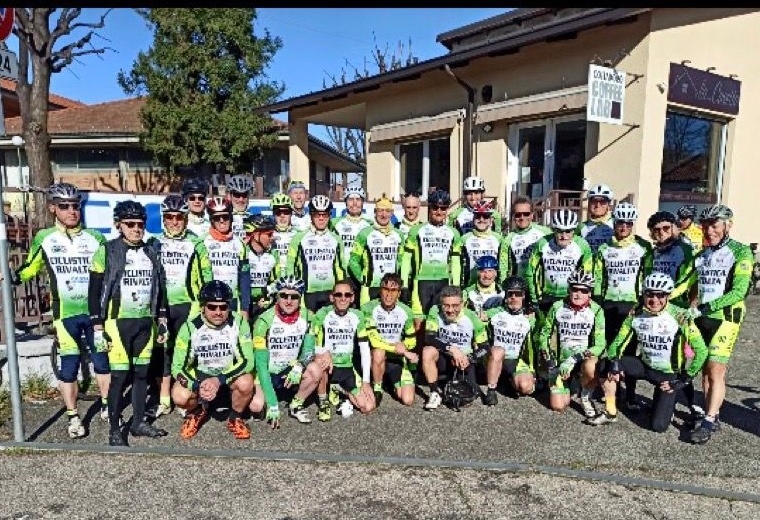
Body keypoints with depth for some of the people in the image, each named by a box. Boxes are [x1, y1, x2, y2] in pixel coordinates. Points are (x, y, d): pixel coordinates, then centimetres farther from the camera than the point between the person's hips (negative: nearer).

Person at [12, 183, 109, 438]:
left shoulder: (95, 237, 2)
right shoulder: (44, 238, 1)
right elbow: (30, 268, 13)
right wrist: (11, 276, -4)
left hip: (95, 310, 1)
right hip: (65, 312, -1)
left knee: (102, 360, 10)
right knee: (69, 366, 2)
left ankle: (107, 407, 26)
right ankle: (73, 416, 17)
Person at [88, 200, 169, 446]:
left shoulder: (151, 253, 10)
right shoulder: (106, 251, -5)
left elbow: (160, 289, 16)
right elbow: (94, 291, -6)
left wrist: (161, 320, 12)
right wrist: (98, 327, -10)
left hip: (146, 322, 5)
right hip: (118, 322, -5)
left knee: (142, 373, 10)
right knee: (119, 376, -4)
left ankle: (139, 422, 23)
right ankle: (114, 430, 10)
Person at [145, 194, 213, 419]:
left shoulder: (195, 243, 5)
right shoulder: (154, 243, 10)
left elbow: (206, 274, 5)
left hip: (187, 304, -2)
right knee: (162, 352, 5)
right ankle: (164, 401, 15)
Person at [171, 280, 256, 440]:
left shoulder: (239, 322, -19)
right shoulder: (190, 327, -17)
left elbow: (248, 361, -21)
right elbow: (178, 366, -15)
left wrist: (219, 380, -34)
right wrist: (197, 386, -34)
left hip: (230, 373, -1)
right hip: (199, 375, 1)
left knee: (246, 383, -33)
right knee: (179, 396, -28)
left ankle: (235, 417, 1)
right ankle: (197, 411, 9)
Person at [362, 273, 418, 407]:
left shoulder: (405, 311, -5)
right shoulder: (369, 308, -16)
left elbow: (411, 341, 5)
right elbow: (372, 340, -23)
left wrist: (402, 346, -17)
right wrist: (396, 348, -24)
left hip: (397, 359, 3)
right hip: (376, 357, -2)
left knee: (408, 400, -9)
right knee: (379, 352, -38)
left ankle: (393, 382, 25)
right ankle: (377, 389, -11)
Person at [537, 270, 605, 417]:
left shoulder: (596, 310, -11)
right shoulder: (557, 307, -6)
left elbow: (600, 345, -16)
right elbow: (544, 334, 5)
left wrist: (574, 359, -27)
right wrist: (549, 361, -6)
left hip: (585, 357, -1)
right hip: (561, 359, 1)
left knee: (590, 368, -39)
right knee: (558, 406, -10)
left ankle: (585, 398, -5)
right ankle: (567, 383, 26)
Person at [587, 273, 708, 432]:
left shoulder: (679, 316, -19)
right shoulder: (636, 314, -9)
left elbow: (701, 350, -16)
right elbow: (618, 342, -3)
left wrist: (685, 379, -15)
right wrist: (613, 362, -23)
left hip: (669, 373, -4)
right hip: (644, 365, 4)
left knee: (659, 425, -12)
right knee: (604, 366, -19)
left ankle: (668, 402, 23)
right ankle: (610, 412, -2)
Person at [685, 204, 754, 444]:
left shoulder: (741, 252, -7)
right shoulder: (701, 254, 12)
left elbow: (738, 292, -15)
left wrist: (702, 308, -20)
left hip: (725, 318, -6)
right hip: (702, 318, 6)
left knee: (715, 370, -9)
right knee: (705, 369, 9)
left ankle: (709, 421, -2)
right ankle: (711, 414, 20)